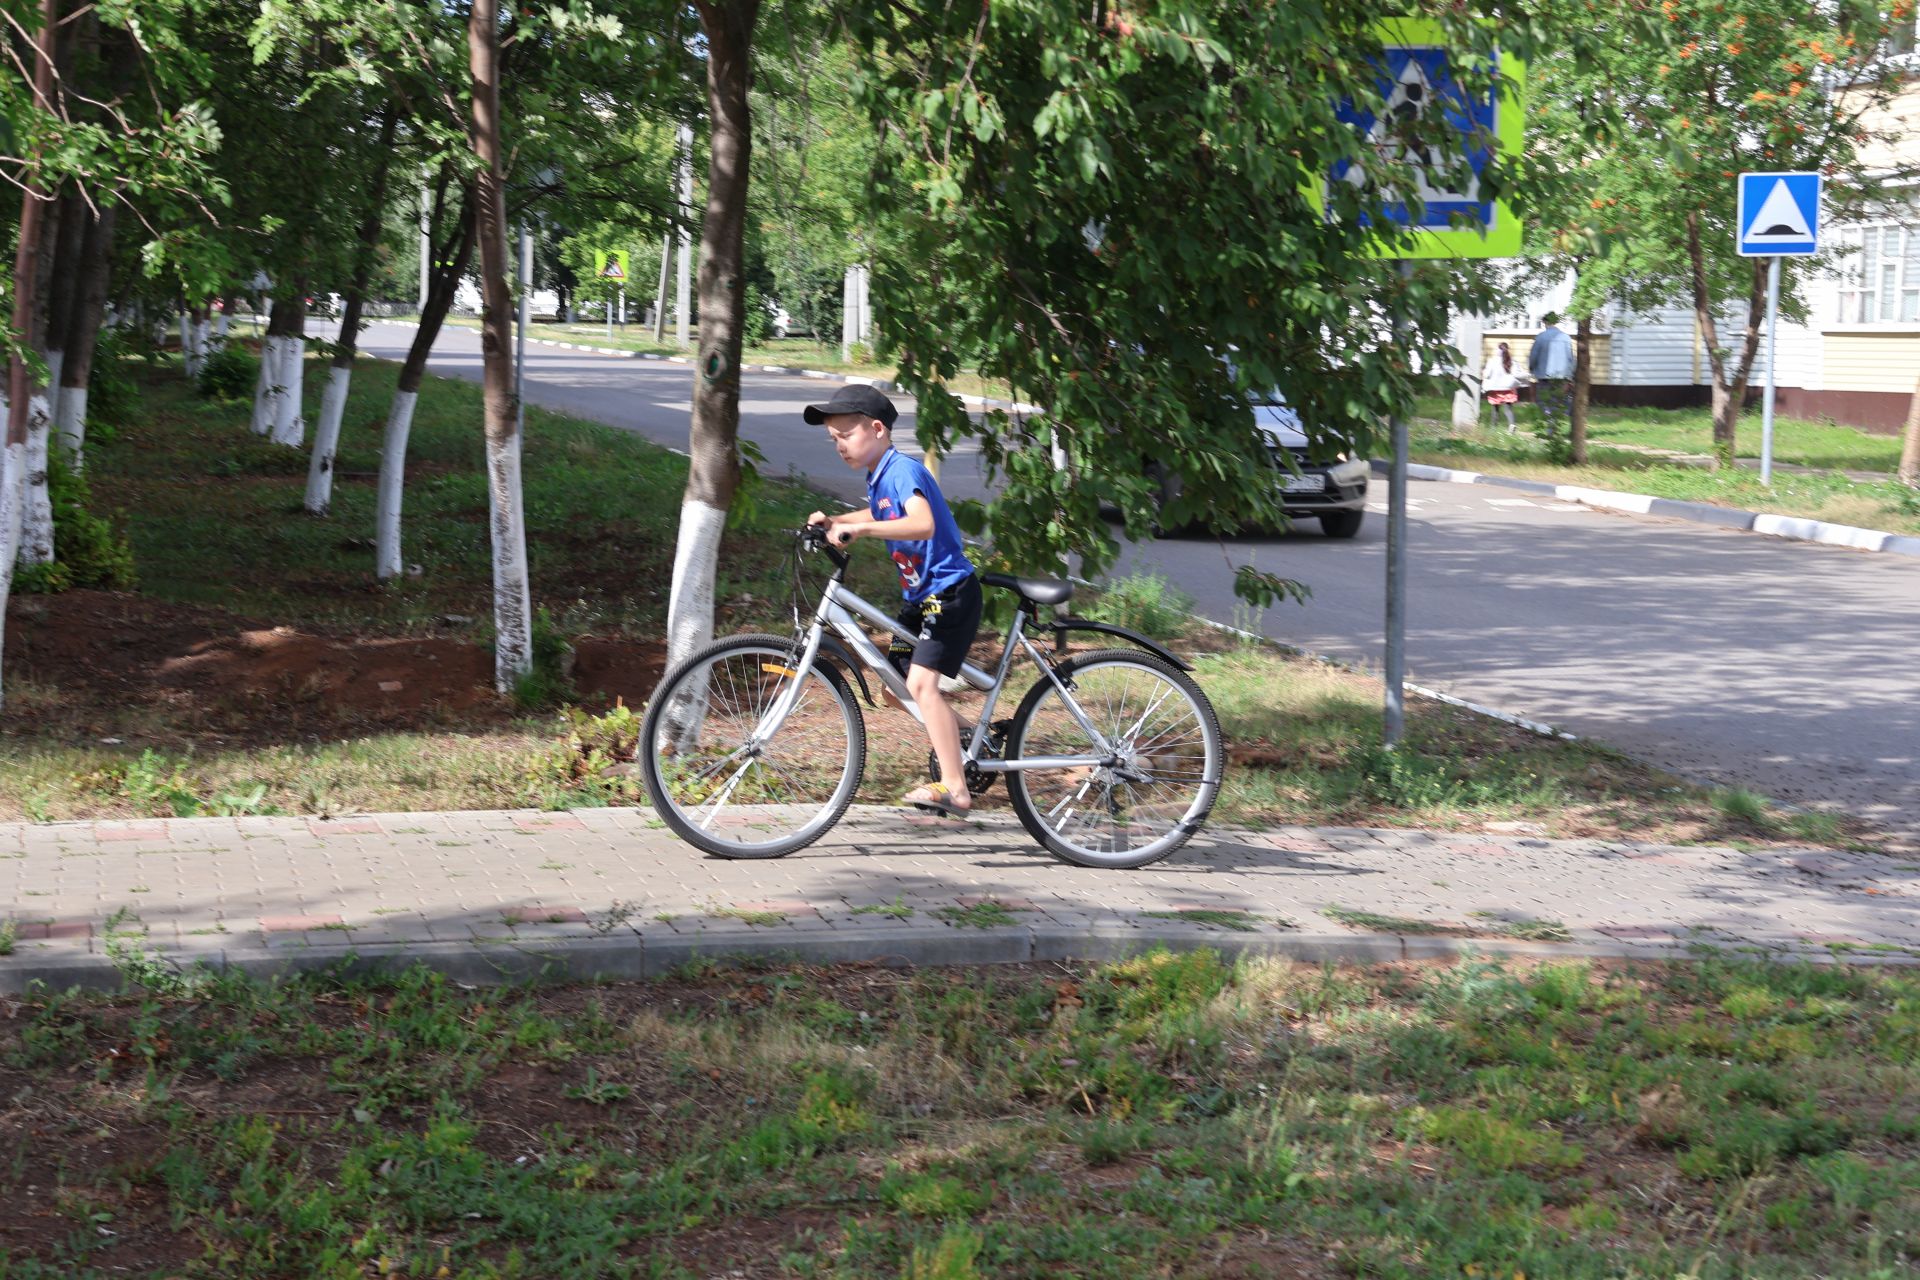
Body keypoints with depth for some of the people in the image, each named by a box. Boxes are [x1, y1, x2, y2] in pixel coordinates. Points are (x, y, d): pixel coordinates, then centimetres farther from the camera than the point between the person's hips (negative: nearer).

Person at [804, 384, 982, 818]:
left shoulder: (903, 469, -18)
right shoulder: (878, 478, 11)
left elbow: (922, 523, -36)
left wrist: (859, 528, -41)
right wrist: (835, 520, 18)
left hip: (951, 591, -10)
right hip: (920, 594, 10)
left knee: (922, 681, -21)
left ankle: (955, 788, -21)